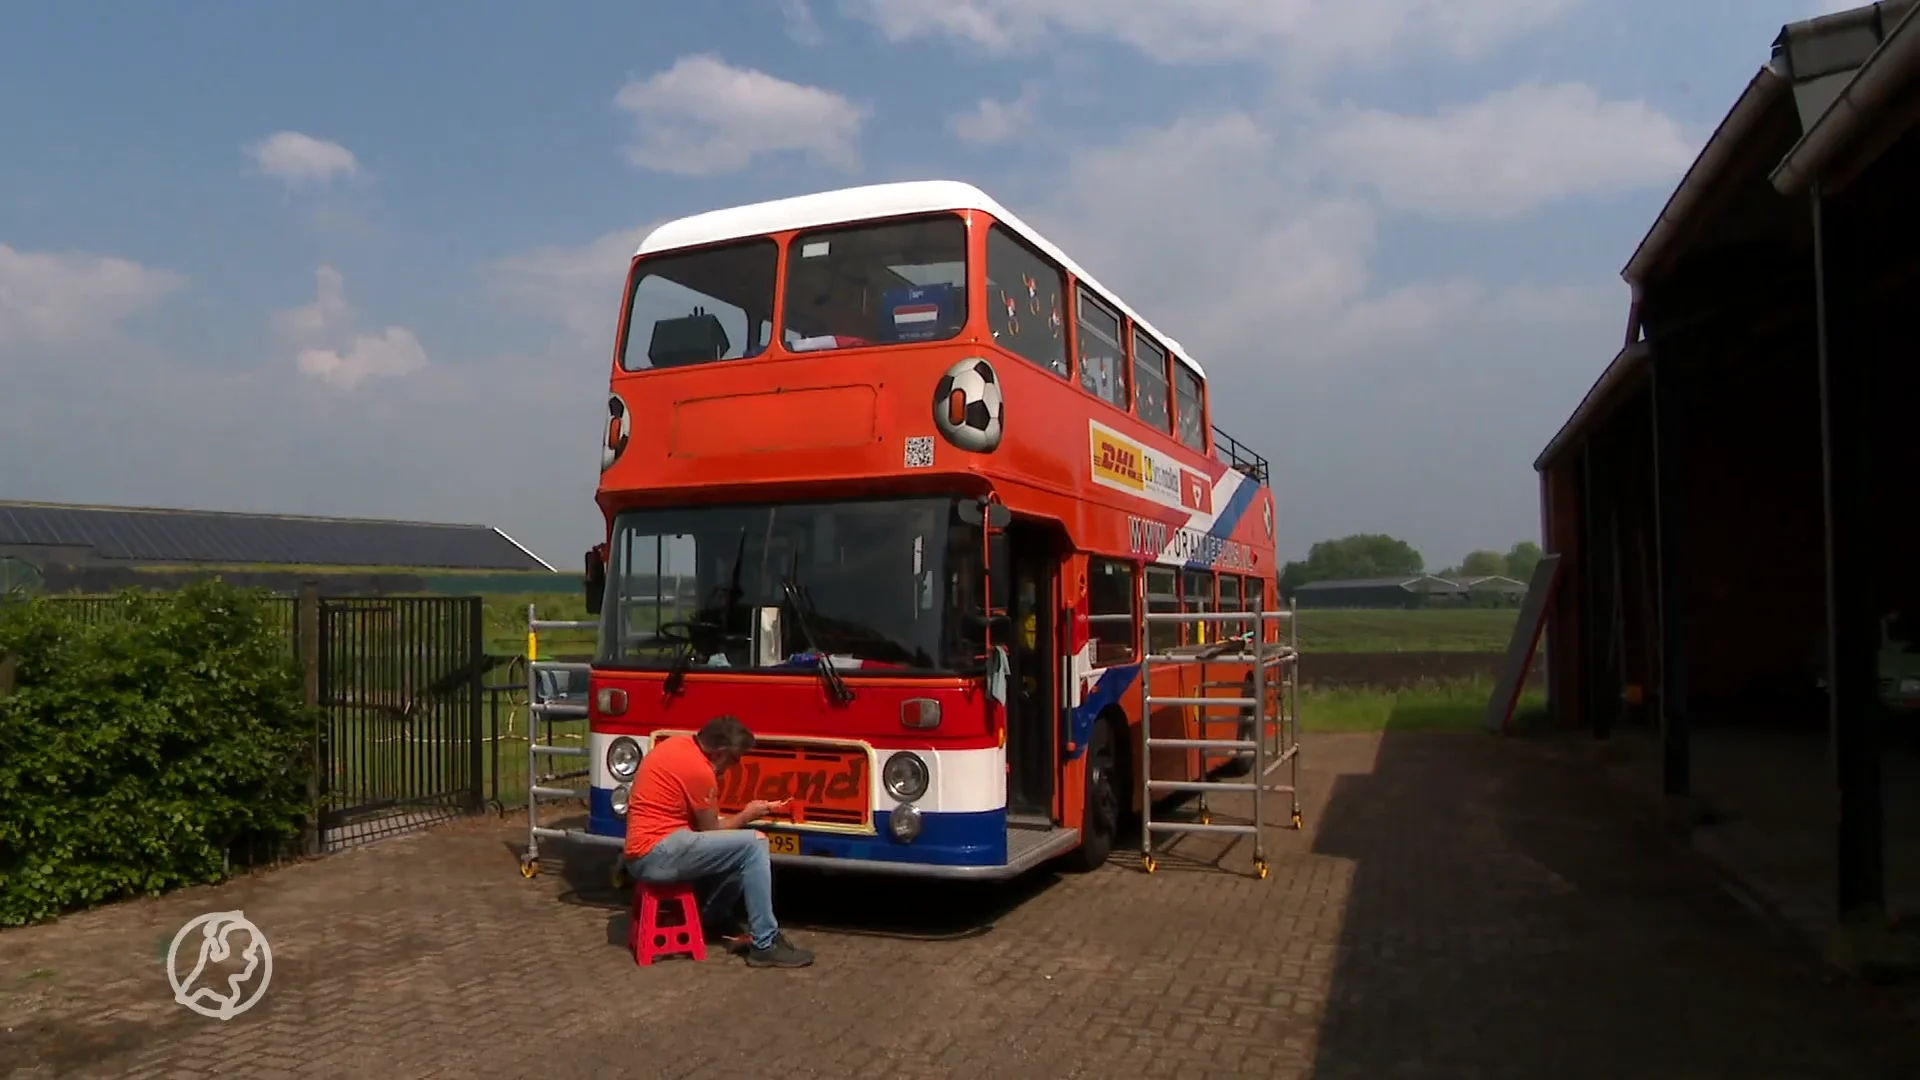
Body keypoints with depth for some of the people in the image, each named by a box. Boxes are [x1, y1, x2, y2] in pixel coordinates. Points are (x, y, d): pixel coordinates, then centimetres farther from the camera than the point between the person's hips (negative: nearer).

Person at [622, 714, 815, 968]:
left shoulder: (678, 744, 10)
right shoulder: (700, 770, -17)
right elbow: (710, 830, -7)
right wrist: (746, 815, 9)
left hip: (641, 853, 10)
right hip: (656, 855, -10)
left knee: (738, 848, 21)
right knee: (754, 844, -15)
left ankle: (712, 919, 28)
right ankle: (765, 945, -12)